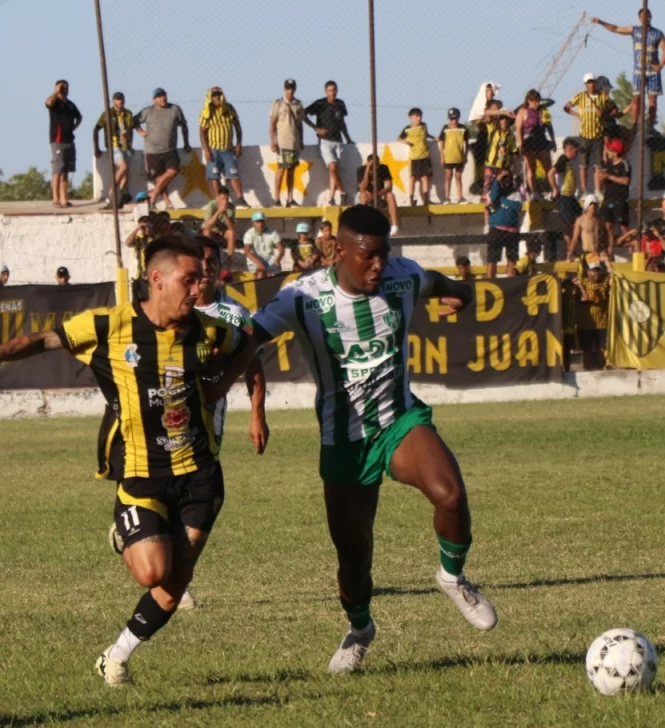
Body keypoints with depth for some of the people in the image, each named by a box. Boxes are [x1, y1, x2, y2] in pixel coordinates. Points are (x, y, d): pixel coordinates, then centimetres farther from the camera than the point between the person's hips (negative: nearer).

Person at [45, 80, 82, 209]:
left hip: (69, 139, 7)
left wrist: (73, 128, 15)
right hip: (58, 140, -7)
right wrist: (57, 92, -16)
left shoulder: (70, 104, 15)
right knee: (58, 172, -9)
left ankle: (63, 199, 9)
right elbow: (49, 102, -31)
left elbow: (79, 117, 31)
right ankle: (56, 199, -10)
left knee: (66, 171, 7)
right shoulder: (55, 102, -5)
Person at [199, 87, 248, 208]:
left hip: (228, 149, 3)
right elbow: (202, 132, -7)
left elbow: (237, 126, 12)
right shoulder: (207, 113, -7)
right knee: (214, 176, -1)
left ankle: (240, 199, -3)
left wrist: (239, 144, 7)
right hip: (213, 149, -3)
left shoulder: (229, 109, 3)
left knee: (234, 174, -2)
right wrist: (206, 150, -15)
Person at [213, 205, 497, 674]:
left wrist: (457, 293, 41)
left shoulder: (404, 278, -6)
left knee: (449, 493, -29)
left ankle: (453, 576, 1)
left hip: (402, 422, 2)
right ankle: (359, 628, 35)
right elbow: (247, 341, -21)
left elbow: (436, 283, 19)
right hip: (344, 440, -2)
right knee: (353, 553, 2)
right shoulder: (305, 298, -16)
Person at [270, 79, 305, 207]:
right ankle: (276, 199, -2)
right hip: (283, 143, -5)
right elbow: (272, 123, -4)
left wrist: (302, 141, 15)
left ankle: (290, 199, 8)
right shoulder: (278, 104, -2)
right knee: (281, 169, -6)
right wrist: (272, 141, -11)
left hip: (295, 143, 5)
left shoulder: (298, 105, 11)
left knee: (291, 171, 6)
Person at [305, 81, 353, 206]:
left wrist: (348, 139, 22)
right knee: (333, 167, -17)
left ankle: (331, 199, 2)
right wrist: (316, 128, -8)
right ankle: (342, 193, -4)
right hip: (325, 141, -5)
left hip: (337, 141, 5)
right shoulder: (320, 104, -5)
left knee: (334, 170, 0)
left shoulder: (340, 104, 11)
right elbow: (304, 115, -4)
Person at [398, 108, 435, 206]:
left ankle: (426, 199, 6)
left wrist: (433, 138, 21)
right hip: (414, 157, -3)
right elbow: (399, 138, 4)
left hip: (425, 156, 3)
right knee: (413, 177, -3)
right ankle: (411, 198, -3)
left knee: (425, 177, 3)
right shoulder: (407, 129, -4)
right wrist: (404, 141, -15)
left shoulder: (423, 126, 8)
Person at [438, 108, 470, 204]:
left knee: (458, 177, 8)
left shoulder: (463, 129, 1)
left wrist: (465, 156, 5)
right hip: (448, 157, -1)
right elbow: (441, 143, 0)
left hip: (459, 157, 1)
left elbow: (466, 143, 8)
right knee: (449, 176, 6)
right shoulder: (445, 129, -3)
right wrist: (442, 156, -4)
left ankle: (460, 197, 9)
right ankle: (447, 198, 9)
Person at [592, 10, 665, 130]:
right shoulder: (634, 30, 6)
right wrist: (601, 22, 2)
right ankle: (634, 125, -3)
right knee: (636, 98, -4)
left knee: (653, 98, -2)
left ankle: (651, 125, 0)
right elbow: (615, 29, 10)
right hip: (638, 70, 0)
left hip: (653, 70, 0)